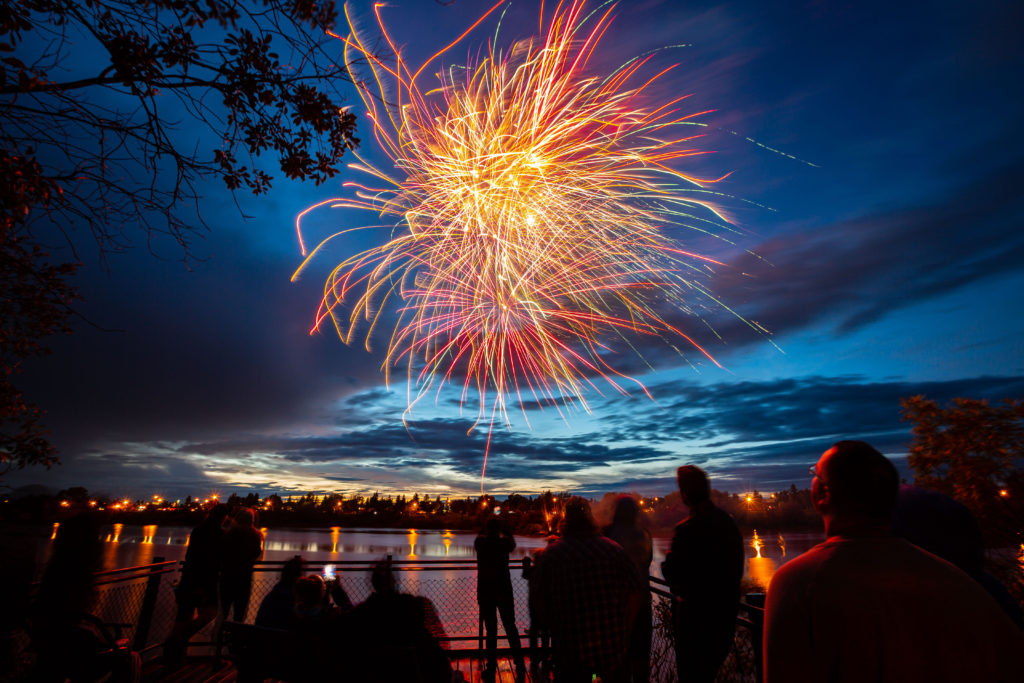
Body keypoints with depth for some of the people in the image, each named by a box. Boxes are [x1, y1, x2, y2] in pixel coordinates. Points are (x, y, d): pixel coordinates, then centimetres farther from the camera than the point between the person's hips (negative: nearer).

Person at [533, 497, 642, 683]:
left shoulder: (550, 555, -8)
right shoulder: (616, 551, -4)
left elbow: (542, 602, -2)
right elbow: (634, 596, 0)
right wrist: (623, 633, 11)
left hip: (569, 649, -1)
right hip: (613, 646, 2)